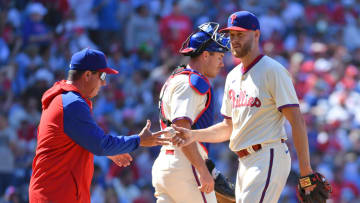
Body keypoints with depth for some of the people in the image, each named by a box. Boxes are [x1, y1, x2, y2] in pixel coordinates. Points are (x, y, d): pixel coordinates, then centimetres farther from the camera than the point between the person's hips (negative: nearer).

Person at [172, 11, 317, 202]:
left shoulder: (273, 70, -7)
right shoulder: (233, 76, 18)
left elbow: (296, 121, -12)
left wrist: (305, 171, -18)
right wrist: (194, 135, 6)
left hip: (268, 158, -9)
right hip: (245, 163, 9)